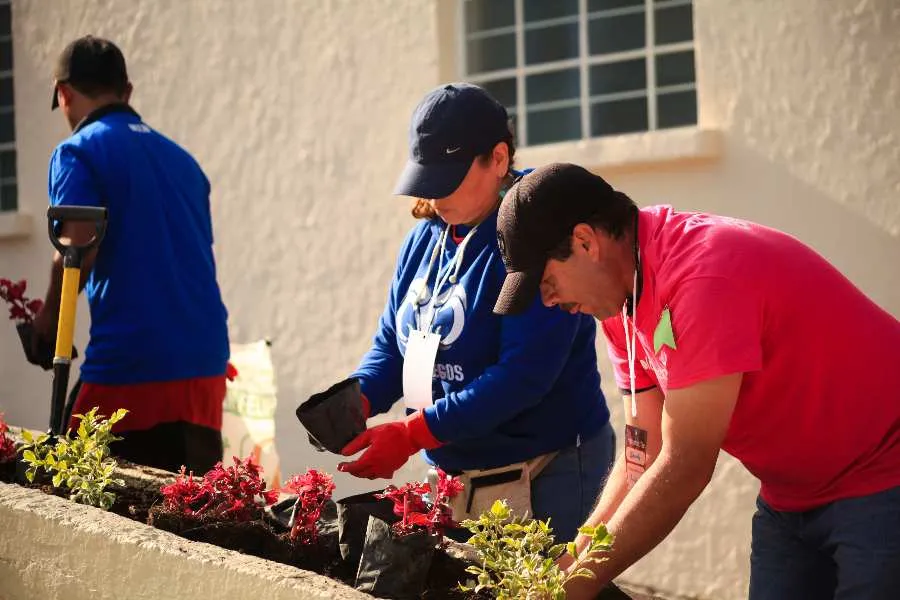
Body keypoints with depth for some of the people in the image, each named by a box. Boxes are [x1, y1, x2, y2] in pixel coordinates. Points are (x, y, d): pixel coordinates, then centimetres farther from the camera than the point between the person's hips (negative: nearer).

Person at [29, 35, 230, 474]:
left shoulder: (78, 152, -2)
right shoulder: (181, 159, 18)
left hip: (128, 367, -6)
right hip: (206, 363, 6)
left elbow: (78, 252, -15)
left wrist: (47, 319, 0)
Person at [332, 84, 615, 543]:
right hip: (454, 471, 7)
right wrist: (355, 400, -9)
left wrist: (413, 434, -26)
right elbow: (391, 343, 13)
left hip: (544, 479, -7)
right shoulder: (425, 237, 8)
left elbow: (523, 375, -24)